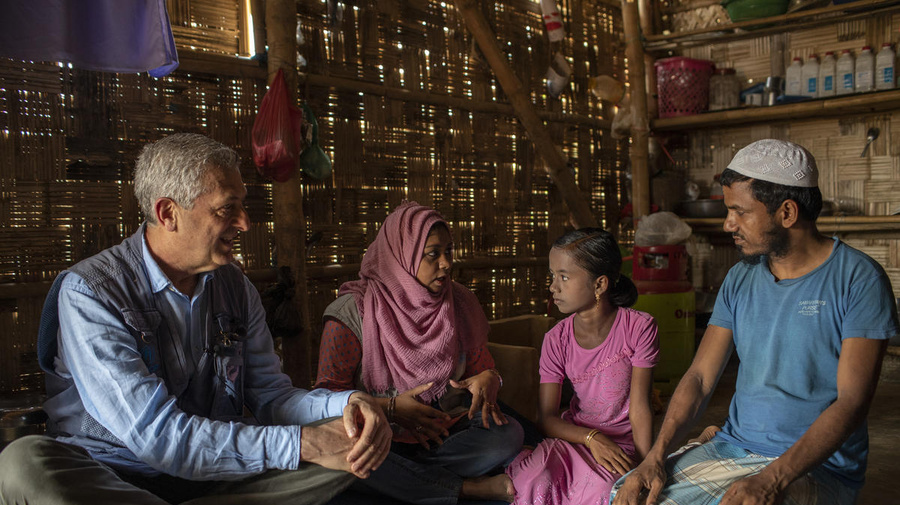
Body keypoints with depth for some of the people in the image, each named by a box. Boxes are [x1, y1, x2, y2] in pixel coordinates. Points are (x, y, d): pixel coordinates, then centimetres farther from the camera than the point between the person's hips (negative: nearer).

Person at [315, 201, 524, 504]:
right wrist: (390, 407, -21)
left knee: (509, 434, -24)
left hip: (448, 431, 3)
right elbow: (329, 391, -8)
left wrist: (487, 380, -10)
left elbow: (482, 365, 15)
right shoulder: (353, 310, -7)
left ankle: (399, 476, -19)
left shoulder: (460, 303, 6)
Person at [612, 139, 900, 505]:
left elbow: (853, 400, -16)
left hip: (817, 466, -4)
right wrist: (656, 454, -12)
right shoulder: (740, 279, 7)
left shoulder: (857, 279, -9)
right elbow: (700, 377, 4)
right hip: (730, 447, 5)